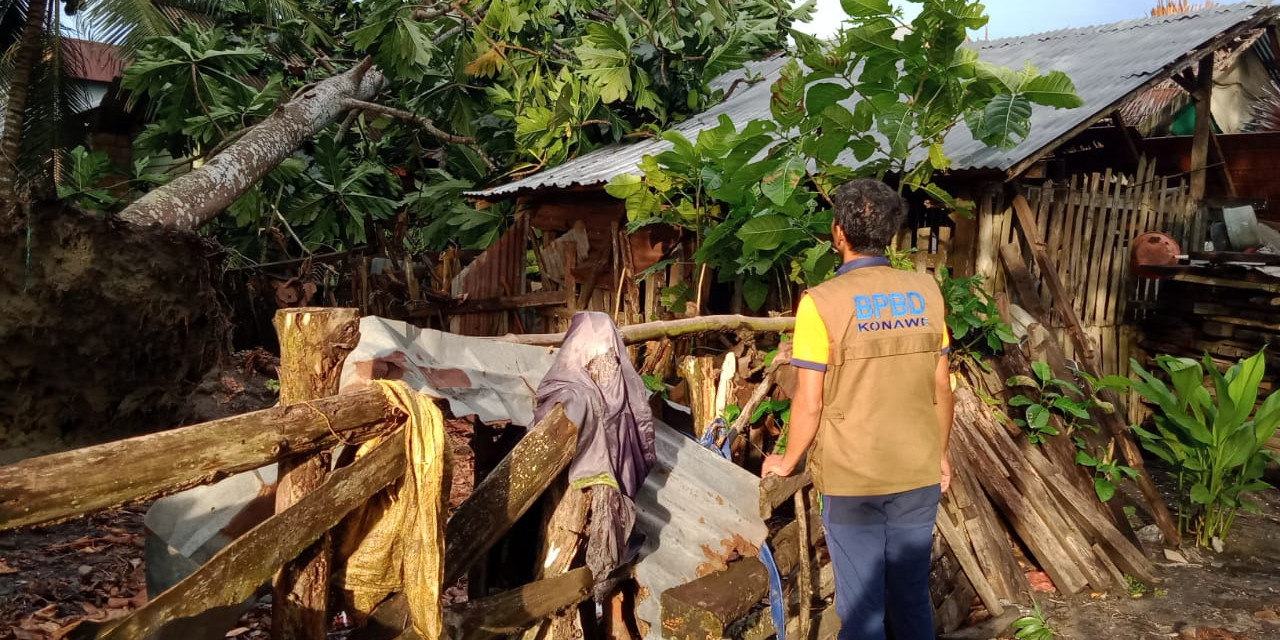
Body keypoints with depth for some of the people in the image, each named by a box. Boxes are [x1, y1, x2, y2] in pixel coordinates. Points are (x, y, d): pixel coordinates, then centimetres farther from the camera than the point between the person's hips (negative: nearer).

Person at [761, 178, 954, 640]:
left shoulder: (822, 303, -16)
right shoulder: (926, 293, -3)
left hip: (851, 479, -4)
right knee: (913, 597, 19)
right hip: (919, 474, 4)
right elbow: (941, 388, 5)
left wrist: (787, 461, 4)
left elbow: (809, 404, -13)